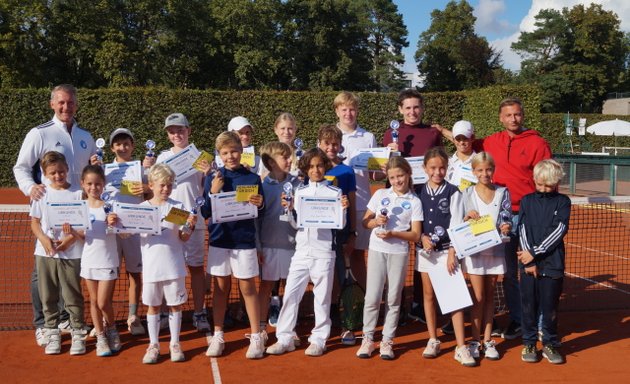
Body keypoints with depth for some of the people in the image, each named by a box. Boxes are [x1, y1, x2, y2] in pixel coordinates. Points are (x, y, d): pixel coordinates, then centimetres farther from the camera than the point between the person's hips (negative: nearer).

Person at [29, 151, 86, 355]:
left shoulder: (77, 193, -3)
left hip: (71, 253, -2)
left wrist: (71, 238, -16)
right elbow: (34, 222, 7)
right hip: (45, 252, 3)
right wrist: (43, 238, -11)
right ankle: (52, 334, 22)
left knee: (73, 296, 3)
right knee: (48, 297, 10)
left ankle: (78, 334, 13)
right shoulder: (42, 193, 4)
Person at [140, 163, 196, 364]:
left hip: (174, 265, 0)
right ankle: (153, 345, 21)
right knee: (153, 306, 10)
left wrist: (190, 226, -20)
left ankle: (175, 344, 21)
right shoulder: (141, 208, 2)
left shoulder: (177, 207, 0)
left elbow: (183, 238, -1)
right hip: (151, 266, 1)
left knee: (175, 304, 8)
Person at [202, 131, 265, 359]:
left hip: (244, 240, -1)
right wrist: (213, 192, -16)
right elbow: (205, 213, -1)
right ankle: (217, 336, 20)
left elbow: (261, 213, 2)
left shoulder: (252, 179, -1)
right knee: (220, 287, 10)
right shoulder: (213, 179, 1)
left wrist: (259, 205, -19)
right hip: (219, 239, 1)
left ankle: (256, 337, 13)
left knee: (248, 288, 4)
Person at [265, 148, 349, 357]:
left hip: (324, 251, -2)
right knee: (290, 293, 2)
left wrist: (343, 209, -15)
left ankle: (318, 339, 16)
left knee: (322, 296, 5)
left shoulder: (335, 192, 1)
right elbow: (296, 223, 8)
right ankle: (285, 338, 12)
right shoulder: (299, 192, 8)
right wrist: (290, 209, -8)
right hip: (302, 249, 3)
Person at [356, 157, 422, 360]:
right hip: (377, 250, 1)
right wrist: (376, 221, -12)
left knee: (393, 298, 6)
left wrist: (392, 233, -17)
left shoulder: (414, 202, 1)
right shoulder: (380, 194, 6)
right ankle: (368, 339, 12)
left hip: (399, 252, -1)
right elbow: (365, 222, 9)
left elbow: (415, 235, -4)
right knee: (372, 296, 0)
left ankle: (387, 341, 15)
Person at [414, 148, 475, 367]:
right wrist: (422, 237, -10)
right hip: (425, 249, 3)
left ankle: (461, 347, -1)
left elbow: (456, 226, -7)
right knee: (429, 294, 10)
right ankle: (433, 341, 22)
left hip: (446, 250, -3)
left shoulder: (453, 193, -5)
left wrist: (452, 253, -11)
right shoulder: (419, 192, 4)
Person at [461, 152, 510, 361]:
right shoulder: (467, 194, -1)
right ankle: (475, 341, 12)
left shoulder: (502, 193, 2)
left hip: (495, 250, 2)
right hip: (474, 250, -2)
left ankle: (487, 340, 20)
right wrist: (467, 217, -18)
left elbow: (507, 219, 2)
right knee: (478, 297, 0)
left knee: (489, 296, 10)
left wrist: (506, 227, -19)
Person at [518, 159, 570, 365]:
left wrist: (535, 253, -13)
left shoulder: (562, 202, 3)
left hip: (552, 263, -1)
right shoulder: (527, 201, 6)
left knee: (550, 307, 6)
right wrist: (529, 261, -11)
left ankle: (550, 344, 20)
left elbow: (559, 230, -7)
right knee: (529, 305, 6)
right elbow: (523, 230, -1)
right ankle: (529, 344, 18)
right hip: (528, 263, 1)